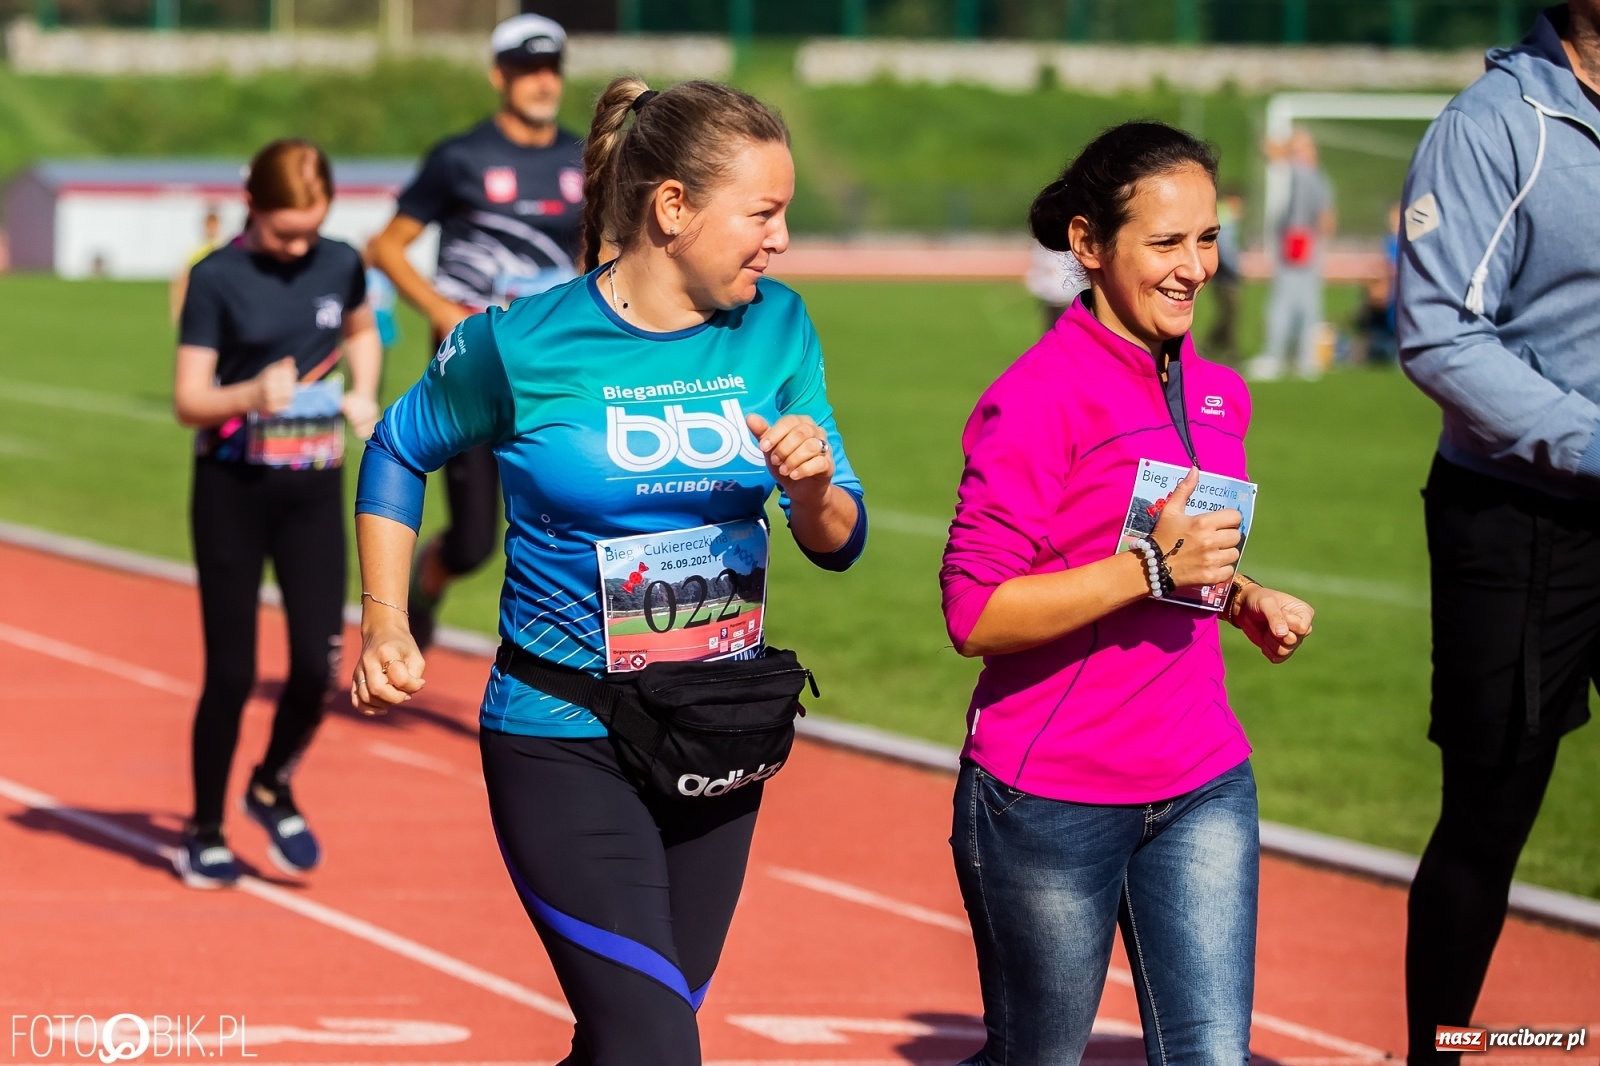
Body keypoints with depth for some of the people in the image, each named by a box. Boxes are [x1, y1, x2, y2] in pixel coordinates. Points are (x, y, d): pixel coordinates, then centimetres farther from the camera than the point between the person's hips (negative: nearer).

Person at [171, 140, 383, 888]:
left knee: (317, 662, -6)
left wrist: (363, 392, 5)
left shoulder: (340, 267, 2)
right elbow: (189, 401, -12)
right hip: (232, 489, -3)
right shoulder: (217, 279, -10)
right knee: (231, 672, -1)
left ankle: (273, 786, 23)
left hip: (314, 490, 3)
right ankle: (204, 830, 17)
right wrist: (252, 394, -30)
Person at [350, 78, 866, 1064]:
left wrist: (813, 486, -19)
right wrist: (386, 626, -3)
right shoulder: (523, 345, -11)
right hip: (565, 749, -5)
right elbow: (398, 452, 7)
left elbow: (838, 545, 3)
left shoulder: (777, 331, 0)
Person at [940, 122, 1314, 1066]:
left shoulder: (1216, 393, 9)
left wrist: (1244, 598, 5)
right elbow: (976, 615, -19)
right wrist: (1152, 570, -26)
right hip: (1051, 800, -6)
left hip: (1203, 790, 6)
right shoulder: (1036, 399, -14)